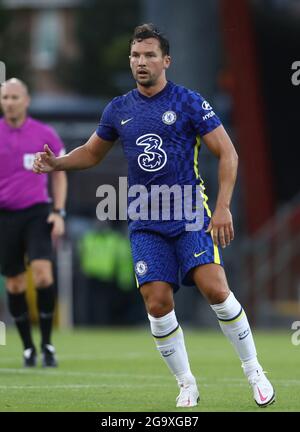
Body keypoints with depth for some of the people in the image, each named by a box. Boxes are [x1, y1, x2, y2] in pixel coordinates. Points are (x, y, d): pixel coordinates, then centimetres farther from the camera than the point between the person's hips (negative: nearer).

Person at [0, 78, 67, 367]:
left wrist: (58, 212, 0)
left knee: (43, 275, -19)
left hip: (37, 213, -1)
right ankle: (28, 347, 16)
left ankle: (47, 343, -7)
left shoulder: (45, 135, 1)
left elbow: (59, 175, 10)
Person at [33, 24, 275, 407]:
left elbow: (227, 153, -4)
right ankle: (186, 385, 9)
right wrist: (55, 163, 5)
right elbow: (92, 152, 24)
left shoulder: (188, 102, -3)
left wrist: (223, 208, -13)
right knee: (157, 304, -7)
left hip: (191, 215, -3)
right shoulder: (119, 109, 9)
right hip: (146, 224, 3)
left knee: (215, 289, -18)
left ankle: (253, 371, -1)